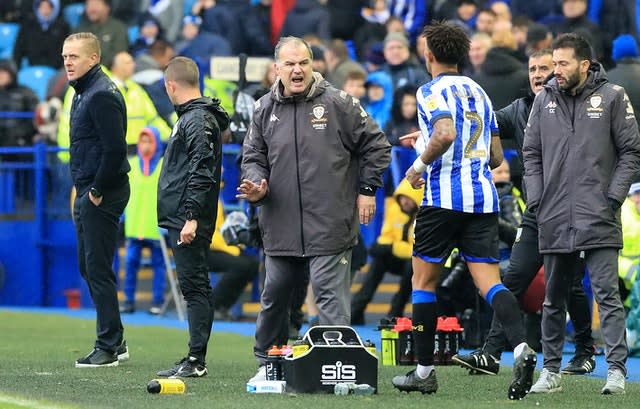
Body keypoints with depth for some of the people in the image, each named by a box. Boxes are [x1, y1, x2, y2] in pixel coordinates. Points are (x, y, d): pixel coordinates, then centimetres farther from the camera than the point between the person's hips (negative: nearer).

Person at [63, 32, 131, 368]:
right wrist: (82, 191, 14)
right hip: (87, 193, 10)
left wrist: (97, 192, -17)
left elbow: (115, 150, -23)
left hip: (102, 196, -10)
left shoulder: (102, 95, -17)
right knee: (88, 267, 14)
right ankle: (114, 341, 20)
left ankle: (108, 347, -1)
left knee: (98, 269, -7)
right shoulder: (83, 93, 15)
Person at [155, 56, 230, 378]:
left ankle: (196, 360, -9)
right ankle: (195, 359, 13)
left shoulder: (199, 120, -13)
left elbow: (202, 172, -20)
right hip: (180, 218, 10)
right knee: (194, 287, 10)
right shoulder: (191, 117, 18)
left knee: (194, 286, -9)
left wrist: (192, 217, -23)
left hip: (188, 220, -10)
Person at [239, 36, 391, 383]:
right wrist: (256, 185, -6)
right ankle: (267, 363, 31)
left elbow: (376, 145, 4)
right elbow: (252, 156, 14)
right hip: (280, 228, 5)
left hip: (329, 227, -4)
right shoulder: (265, 109, 8)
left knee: (331, 297, -11)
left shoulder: (338, 103, -3)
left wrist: (367, 190, 2)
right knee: (274, 298, 15)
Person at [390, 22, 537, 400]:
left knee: (424, 279, 8)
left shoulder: (432, 91, -4)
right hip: (483, 198, 6)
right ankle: (521, 347, -29)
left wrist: (421, 163, -8)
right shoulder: (479, 92, 18)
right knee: (489, 281, -3)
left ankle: (425, 371, 12)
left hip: (444, 196, -6)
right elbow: (496, 157, 19)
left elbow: (446, 132, -23)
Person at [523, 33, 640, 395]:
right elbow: (532, 154, 13)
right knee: (554, 300, 12)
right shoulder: (545, 100, 8)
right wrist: (536, 199, 3)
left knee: (607, 295, -9)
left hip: (598, 219, -4)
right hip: (554, 219, 4)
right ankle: (551, 371, 21)